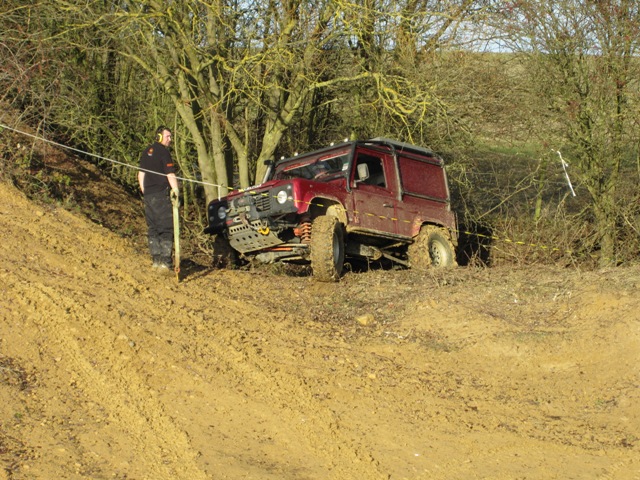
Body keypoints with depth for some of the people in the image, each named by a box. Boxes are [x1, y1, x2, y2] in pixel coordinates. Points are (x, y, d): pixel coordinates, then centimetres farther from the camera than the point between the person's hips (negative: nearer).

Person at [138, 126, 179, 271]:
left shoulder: (146, 152, 16)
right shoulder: (163, 151, -8)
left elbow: (141, 175, 19)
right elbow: (170, 174, -16)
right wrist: (176, 190, -15)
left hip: (148, 195, 8)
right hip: (161, 195, -8)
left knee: (153, 228, 11)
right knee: (166, 228, -5)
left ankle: (156, 260, 12)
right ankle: (165, 261, -10)